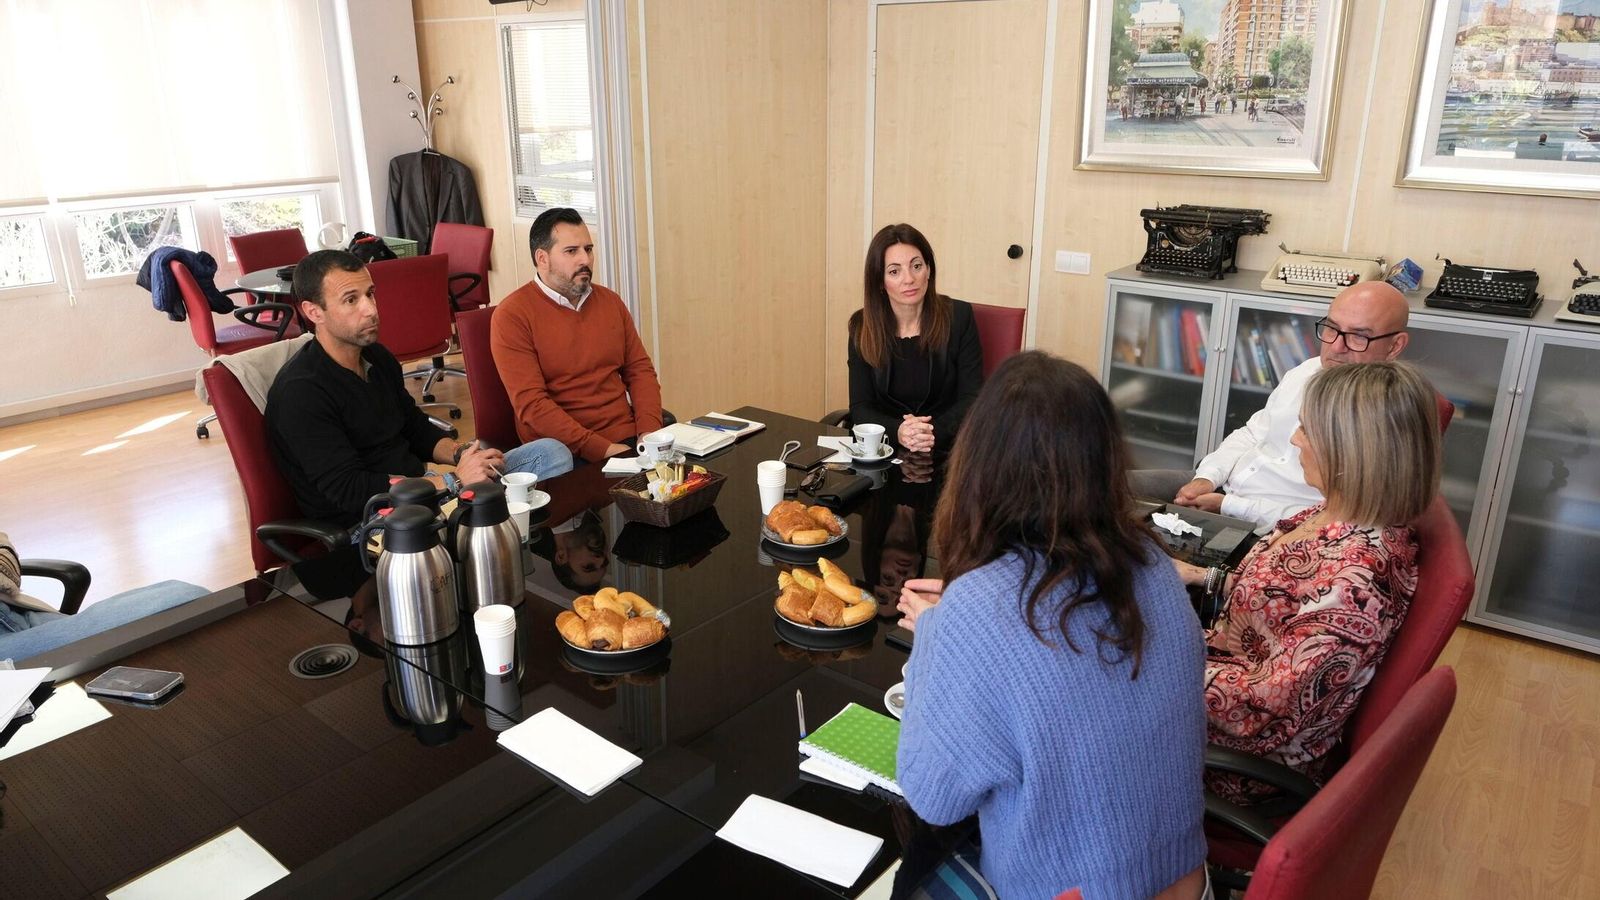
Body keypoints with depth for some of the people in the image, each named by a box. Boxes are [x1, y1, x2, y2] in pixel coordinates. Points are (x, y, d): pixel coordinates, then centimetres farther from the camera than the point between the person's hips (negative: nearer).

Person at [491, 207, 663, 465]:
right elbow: (531, 404, -11)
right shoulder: (511, 316, -4)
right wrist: (601, 449, -18)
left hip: (628, 438, 5)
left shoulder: (610, 301, 14)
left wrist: (649, 432, -3)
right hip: (564, 452, -5)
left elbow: (640, 369, 15)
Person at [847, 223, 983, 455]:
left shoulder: (958, 316, -2)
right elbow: (861, 406, -1)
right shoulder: (862, 326, 1)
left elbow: (972, 398, -3)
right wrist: (897, 431, -21)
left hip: (946, 449, 0)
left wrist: (934, 433, -22)